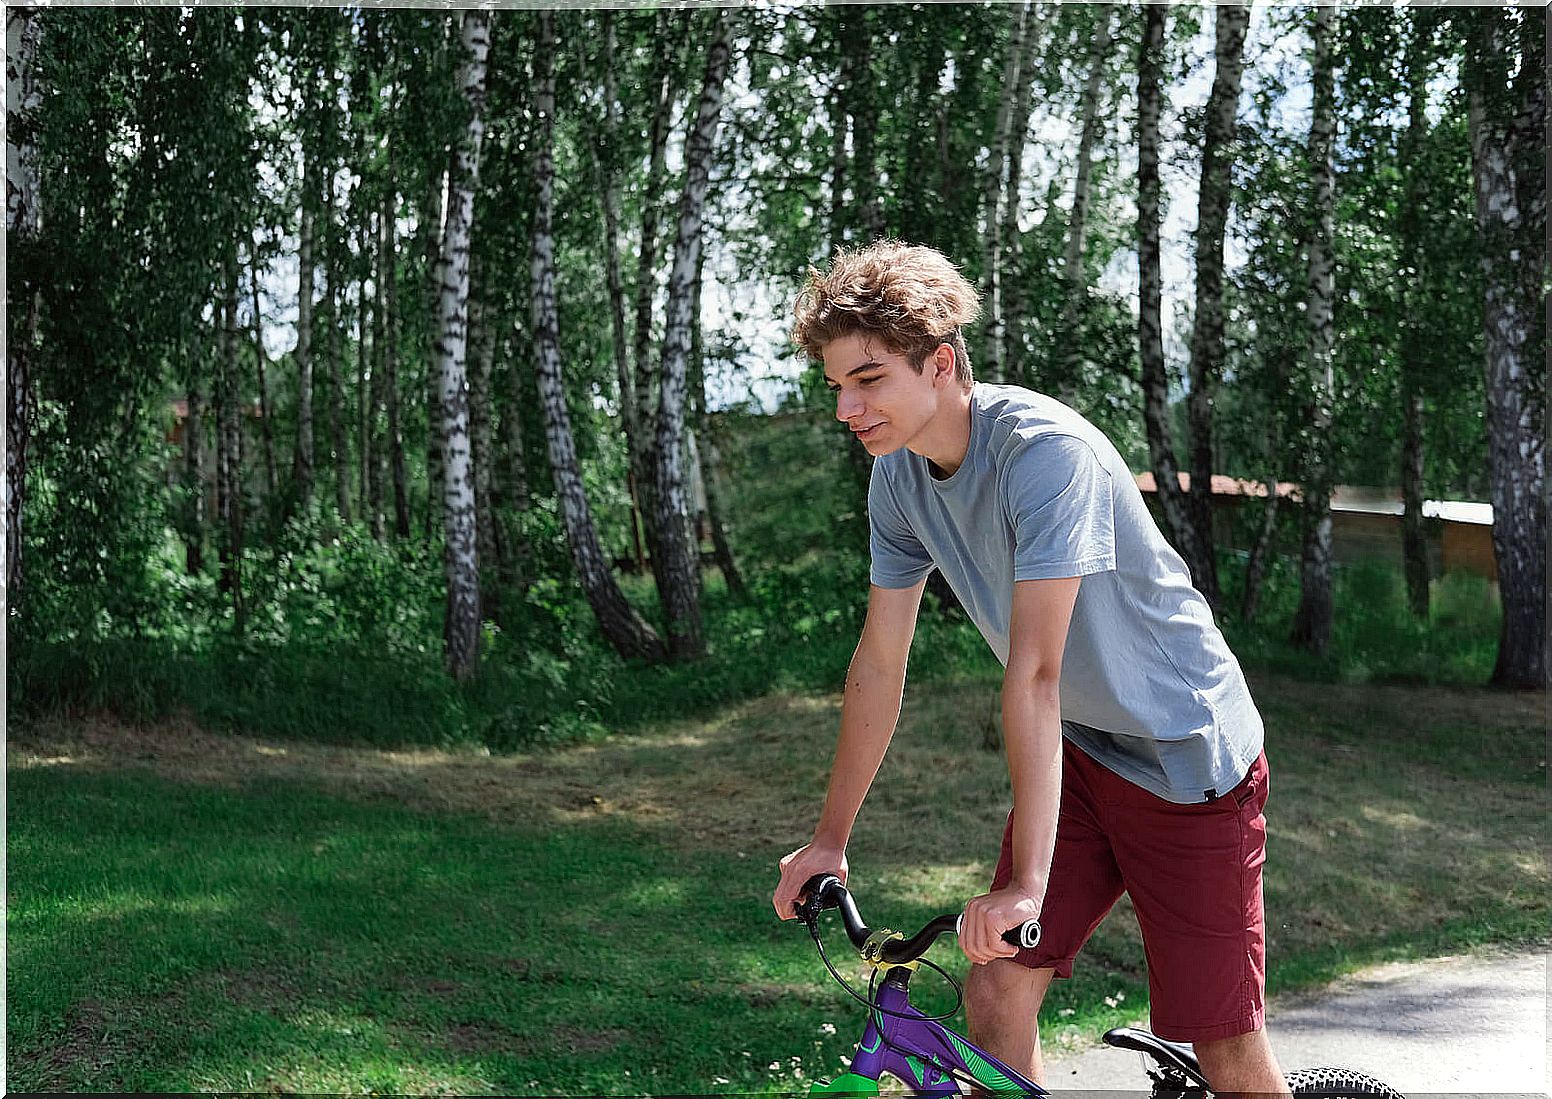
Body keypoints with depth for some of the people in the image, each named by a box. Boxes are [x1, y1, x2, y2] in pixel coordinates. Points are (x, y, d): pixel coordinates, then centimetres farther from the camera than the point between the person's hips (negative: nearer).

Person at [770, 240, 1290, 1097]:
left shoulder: (1044, 450, -28)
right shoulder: (899, 476, -3)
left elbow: (1035, 670, -33)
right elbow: (879, 661, 4)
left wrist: (1027, 881, -36)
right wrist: (829, 840, 7)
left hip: (1187, 758, -7)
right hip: (1081, 749, 7)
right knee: (994, 997, -3)